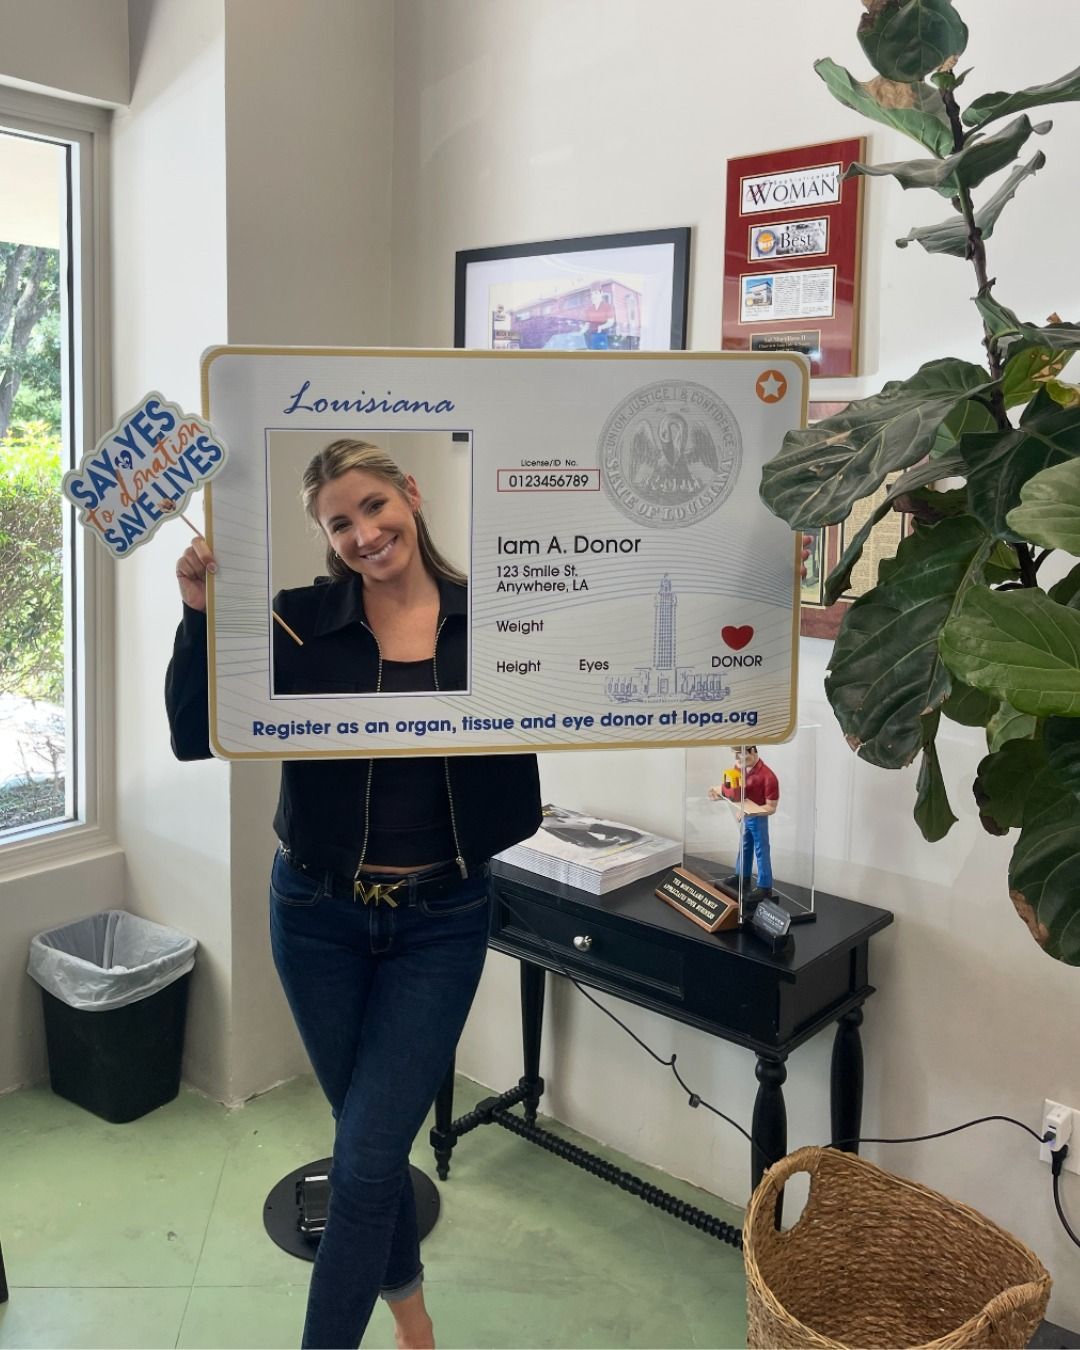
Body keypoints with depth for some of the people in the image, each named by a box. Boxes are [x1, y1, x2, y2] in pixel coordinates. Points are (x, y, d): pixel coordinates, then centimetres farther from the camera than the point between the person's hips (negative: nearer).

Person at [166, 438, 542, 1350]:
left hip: (442, 923, -1)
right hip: (319, 914, 2)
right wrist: (202, 616, -21)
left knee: (364, 1163, -1)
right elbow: (196, 738, -10)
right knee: (373, 1137, 19)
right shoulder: (300, 621, -6)